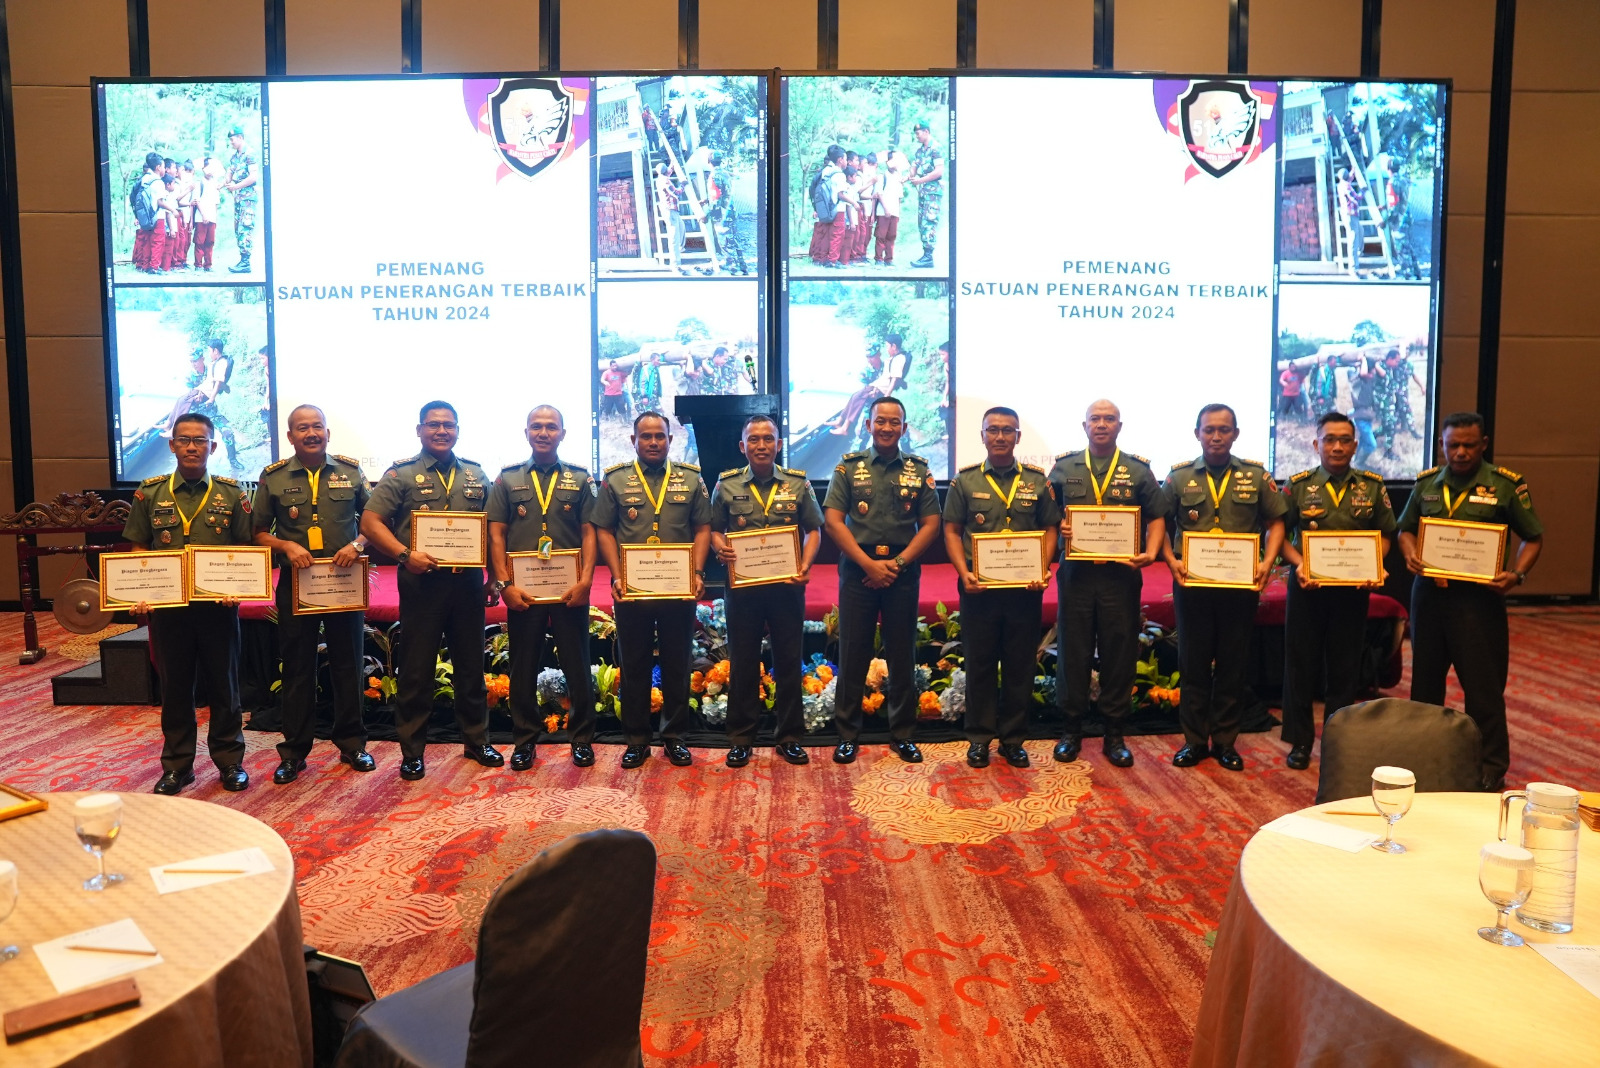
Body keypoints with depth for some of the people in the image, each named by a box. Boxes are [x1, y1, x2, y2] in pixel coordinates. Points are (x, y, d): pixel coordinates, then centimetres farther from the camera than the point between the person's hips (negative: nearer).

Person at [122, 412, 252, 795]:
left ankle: (229, 761, 21)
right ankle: (177, 766, 24)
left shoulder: (231, 494, 1)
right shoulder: (150, 493, 4)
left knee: (224, 685, 8)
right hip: (166, 606, 1)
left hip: (218, 605, -1)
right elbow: (138, 549, 7)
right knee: (174, 687, 11)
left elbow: (246, 549, 3)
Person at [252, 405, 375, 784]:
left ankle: (352, 744, 21)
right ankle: (294, 751, 17)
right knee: (297, 668, 6)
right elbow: (258, 532, 8)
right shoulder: (273, 477, 4)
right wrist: (286, 546, -11)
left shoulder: (351, 471, 5)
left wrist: (358, 544, -11)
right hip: (295, 582, 0)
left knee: (348, 664, 8)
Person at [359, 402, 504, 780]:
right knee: (416, 671, 4)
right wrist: (404, 554, -20)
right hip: (421, 582, -3)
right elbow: (370, 522, -8)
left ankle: (476, 740, 25)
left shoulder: (475, 475, 12)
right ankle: (412, 751, 14)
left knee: (471, 665, 12)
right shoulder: (401, 474, 0)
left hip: (467, 583, 3)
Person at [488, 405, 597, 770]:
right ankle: (524, 741, 20)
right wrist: (505, 583, -6)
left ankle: (582, 739, 16)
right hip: (523, 590, 1)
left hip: (569, 590, 0)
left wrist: (585, 579, -10)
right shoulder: (507, 479, 7)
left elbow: (589, 532, 2)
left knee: (577, 666, 5)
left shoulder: (579, 479, 7)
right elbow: (496, 534, 3)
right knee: (523, 668, 8)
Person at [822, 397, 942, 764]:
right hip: (858, 568, -1)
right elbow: (833, 520, -3)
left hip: (903, 571, 1)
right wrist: (869, 563, -11)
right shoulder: (848, 466, 3)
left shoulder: (919, 470, 7)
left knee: (902, 655, 7)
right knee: (853, 653, 3)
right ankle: (847, 734, 13)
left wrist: (898, 562, -9)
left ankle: (902, 734, 18)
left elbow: (930, 524, 3)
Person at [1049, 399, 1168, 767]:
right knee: (1072, 652, 5)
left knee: (1119, 654, 5)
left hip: (1121, 574, 0)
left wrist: (1150, 552, -11)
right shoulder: (1064, 468, 8)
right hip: (1075, 573, 0)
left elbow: (1157, 518, 5)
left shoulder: (1139, 470, 7)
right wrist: (1057, 527, -10)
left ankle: (1114, 734, 17)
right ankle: (1071, 730, 17)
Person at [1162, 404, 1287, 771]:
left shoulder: (1256, 476, 5)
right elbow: (1161, 525, 6)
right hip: (1192, 583, 0)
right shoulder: (1179, 477, 3)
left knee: (1233, 664, 7)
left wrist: (1267, 562, -7)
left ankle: (1225, 741, 19)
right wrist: (1171, 560, -9)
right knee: (1193, 663, 6)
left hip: (1241, 584, 0)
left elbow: (1275, 523, 8)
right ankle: (1194, 741, 16)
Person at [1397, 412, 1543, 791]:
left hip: (1478, 596, -4)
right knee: (1425, 677, 15)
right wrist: (1411, 554, -4)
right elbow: (1406, 529, 17)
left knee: (1483, 684, 0)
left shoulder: (1506, 485, -4)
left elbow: (1533, 538, 2)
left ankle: (1491, 765, 12)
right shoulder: (1426, 483, 7)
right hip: (1429, 592, 4)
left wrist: (1517, 574, -14)